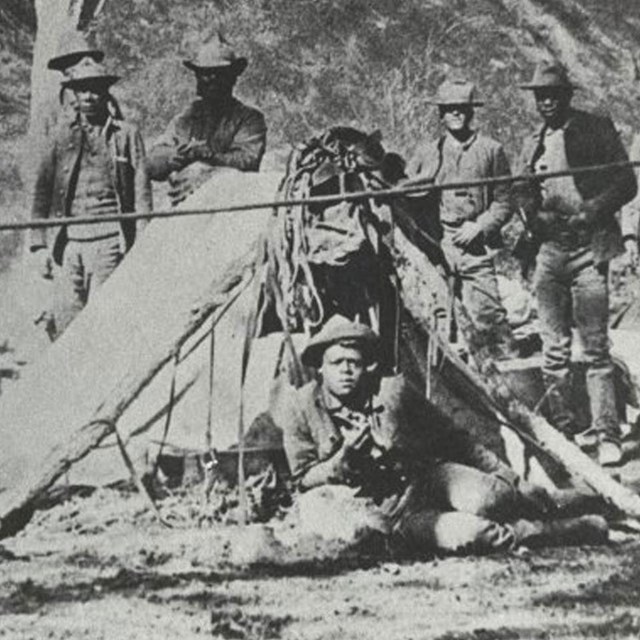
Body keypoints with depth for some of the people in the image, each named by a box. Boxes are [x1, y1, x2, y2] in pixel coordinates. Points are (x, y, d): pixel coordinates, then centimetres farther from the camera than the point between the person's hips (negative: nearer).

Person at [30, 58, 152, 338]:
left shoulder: (126, 134, 9)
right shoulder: (61, 136, 14)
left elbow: (142, 191, 5)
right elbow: (42, 192, 13)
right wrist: (39, 244, 5)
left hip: (108, 239, -2)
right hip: (66, 240, 3)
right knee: (65, 322, -1)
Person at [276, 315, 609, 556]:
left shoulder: (393, 391, -3)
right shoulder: (300, 408, -7)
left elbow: (454, 440, 3)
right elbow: (303, 480, 0)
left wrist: (513, 479, 2)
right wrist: (342, 461, -21)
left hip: (427, 478, 2)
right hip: (390, 514, -2)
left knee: (483, 499, -32)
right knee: (463, 534, -31)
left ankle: (548, 501, 2)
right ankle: (573, 531, -13)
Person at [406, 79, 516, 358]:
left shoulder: (490, 149, 9)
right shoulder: (426, 152, 14)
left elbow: (503, 202, 7)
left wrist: (479, 227, -7)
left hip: (474, 247, -2)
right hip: (434, 245, 2)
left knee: (488, 313, -11)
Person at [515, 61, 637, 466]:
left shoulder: (598, 130, 2)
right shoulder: (532, 144, 16)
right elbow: (524, 196, 17)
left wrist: (590, 212, -14)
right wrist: (534, 211, -5)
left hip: (588, 249, -5)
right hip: (548, 252, 5)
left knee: (596, 348, -8)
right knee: (554, 350, 6)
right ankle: (563, 429, 13)